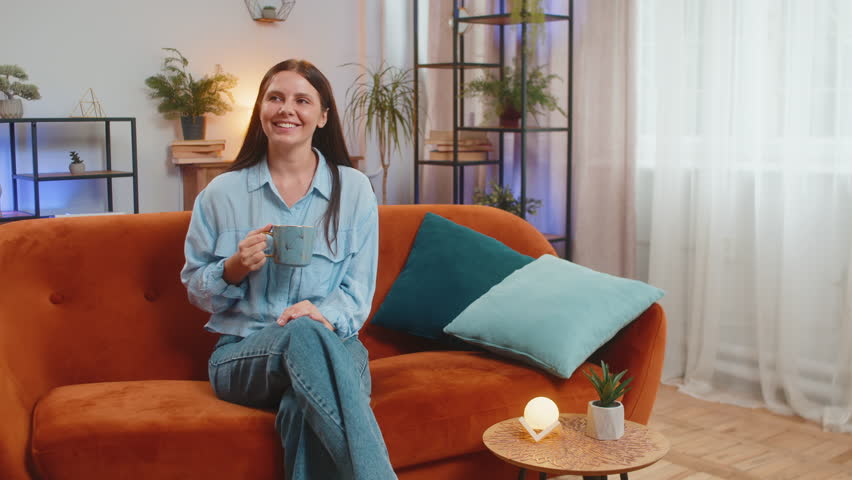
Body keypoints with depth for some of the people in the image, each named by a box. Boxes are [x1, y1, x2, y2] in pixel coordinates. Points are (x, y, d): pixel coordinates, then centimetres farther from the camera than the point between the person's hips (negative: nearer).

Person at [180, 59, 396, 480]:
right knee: (304, 335, -38)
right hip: (242, 351, 0)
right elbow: (195, 288, 14)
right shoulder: (222, 193, 9)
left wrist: (324, 314, -18)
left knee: (304, 408, -39)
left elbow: (358, 290, 5)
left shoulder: (354, 189, 9)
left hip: (333, 343, 0)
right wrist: (234, 269, -9)